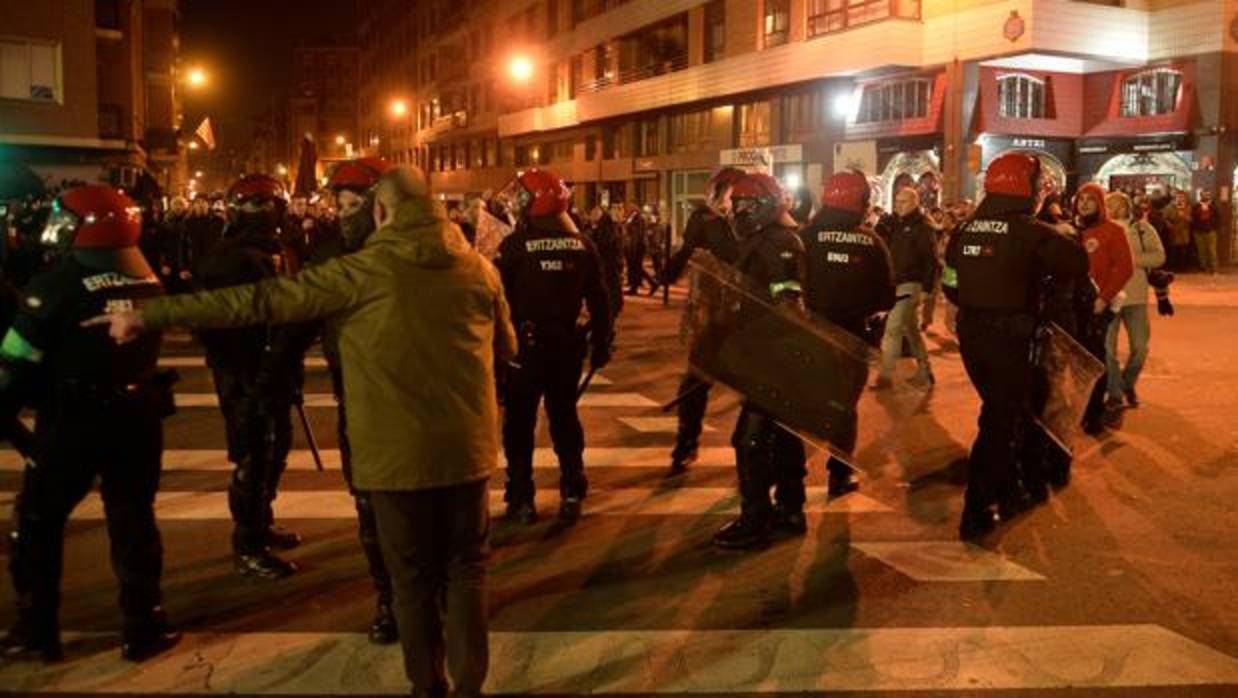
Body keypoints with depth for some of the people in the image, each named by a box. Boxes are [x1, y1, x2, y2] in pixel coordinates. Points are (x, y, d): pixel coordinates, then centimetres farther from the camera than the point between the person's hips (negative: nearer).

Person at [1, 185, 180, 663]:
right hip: (136, 415, 4)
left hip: (72, 419, -4)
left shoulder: (58, 283, -13)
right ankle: (144, 626, 16)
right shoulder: (148, 282, 0)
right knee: (133, 519, 12)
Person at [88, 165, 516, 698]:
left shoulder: (360, 272, -10)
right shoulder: (480, 268, 1)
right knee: (465, 567, 16)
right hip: (466, 445, 3)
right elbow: (505, 349, 14)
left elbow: (260, 300, -9)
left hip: (396, 450, -3)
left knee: (414, 577, 13)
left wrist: (151, 315, -3)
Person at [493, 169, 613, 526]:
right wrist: (601, 345, 13)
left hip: (525, 345, -3)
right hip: (568, 344, 4)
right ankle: (572, 495, 17)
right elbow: (599, 302, 4)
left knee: (520, 422, 8)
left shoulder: (515, 245, -12)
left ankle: (522, 500, 11)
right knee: (565, 417, 15)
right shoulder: (583, 245, 1)